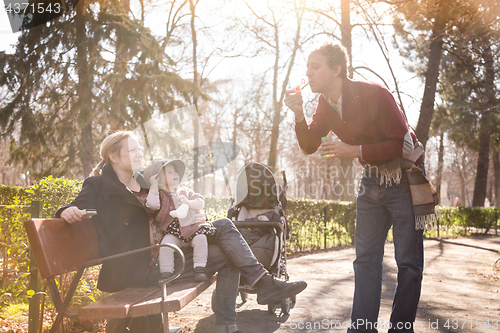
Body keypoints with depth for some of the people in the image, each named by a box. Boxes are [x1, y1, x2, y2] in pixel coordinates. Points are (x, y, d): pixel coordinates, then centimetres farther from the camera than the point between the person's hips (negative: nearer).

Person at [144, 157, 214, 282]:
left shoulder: (185, 191, 20)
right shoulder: (160, 195, 7)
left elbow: (200, 202, 12)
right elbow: (152, 204, -16)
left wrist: (188, 202, -7)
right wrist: (154, 186, -15)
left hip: (192, 227, 3)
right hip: (174, 232, -2)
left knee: (201, 238, -25)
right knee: (166, 244, -29)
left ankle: (200, 269, -17)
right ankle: (166, 273, -16)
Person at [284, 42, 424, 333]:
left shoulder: (374, 94, -21)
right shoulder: (326, 103, 1)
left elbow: (401, 142, -23)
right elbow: (310, 146, 2)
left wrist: (356, 151, -28)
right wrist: (299, 115, -14)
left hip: (403, 176, -7)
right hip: (372, 178, 7)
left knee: (408, 261, -1)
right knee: (366, 258, 8)